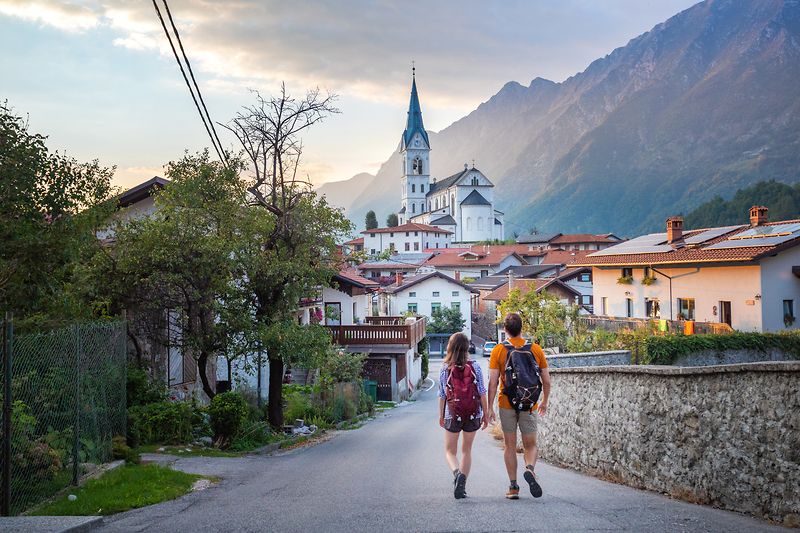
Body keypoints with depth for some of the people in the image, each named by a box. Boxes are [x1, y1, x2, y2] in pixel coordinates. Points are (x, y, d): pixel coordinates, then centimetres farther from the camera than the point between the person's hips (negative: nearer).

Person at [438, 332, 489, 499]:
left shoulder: (445, 369, -6)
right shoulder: (475, 367, -5)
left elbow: (442, 395, 0)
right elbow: (482, 393, -3)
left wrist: (441, 416, 11)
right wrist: (485, 414, 7)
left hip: (452, 415, -1)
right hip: (473, 414, 1)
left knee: (450, 451, 11)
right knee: (467, 450, 16)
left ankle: (457, 472, -19)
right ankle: (462, 486, 12)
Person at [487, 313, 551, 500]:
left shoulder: (498, 350, -3)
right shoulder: (536, 349, 1)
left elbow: (493, 382, -8)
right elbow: (546, 381, 4)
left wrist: (490, 407, -3)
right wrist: (544, 401, 19)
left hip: (507, 404, -1)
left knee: (510, 446, 10)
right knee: (531, 445, 10)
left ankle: (513, 486, 8)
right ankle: (530, 468, -19)